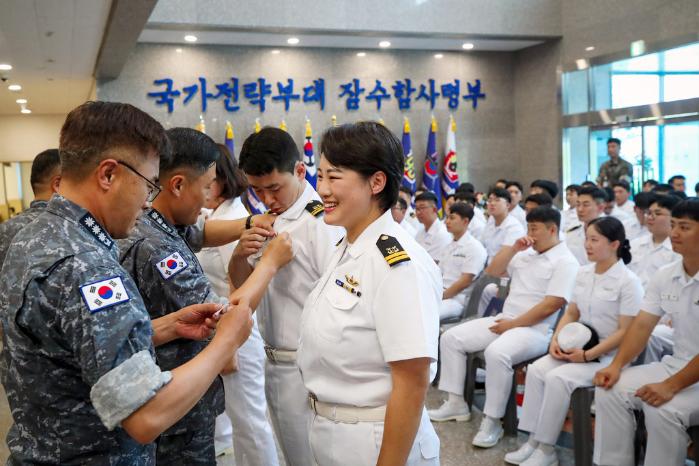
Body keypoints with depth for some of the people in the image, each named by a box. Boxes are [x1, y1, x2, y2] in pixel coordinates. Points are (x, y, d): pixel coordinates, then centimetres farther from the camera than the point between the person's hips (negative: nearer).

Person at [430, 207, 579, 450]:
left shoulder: (565, 262, -8)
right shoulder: (525, 254, 16)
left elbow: (551, 305, -17)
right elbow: (492, 271, 16)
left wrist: (513, 325, -16)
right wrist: (513, 248, 3)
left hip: (534, 330, -8)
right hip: (504, 320, 8)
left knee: (496, 353, -37)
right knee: (451, 338, -2)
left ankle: (492, 422, -21)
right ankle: (456, 403, 5)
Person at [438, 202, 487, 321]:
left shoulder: (474, 247, -6)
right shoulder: (449, 247, 20)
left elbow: (465, 282, -12)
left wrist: (439, 297, -13)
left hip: (457, 300, -7)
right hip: (441, 295, 7)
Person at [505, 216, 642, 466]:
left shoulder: (628, 282, -13)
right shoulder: (583, 273, 8)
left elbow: (626, 331, -16)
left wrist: (588, 355, -19)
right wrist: (556, 339, -4)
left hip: (609, 356, -7)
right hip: (576, 347, 7)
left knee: (558, 378, -26)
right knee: (536, 370, -15)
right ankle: (534, 440, -10)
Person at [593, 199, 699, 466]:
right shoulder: (664, 276, 4)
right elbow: (642, 326, 4)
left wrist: (671, 386, -26)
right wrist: (616, 365, -9)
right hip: (675, 364, 7)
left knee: (662, 408, -30)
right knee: (610, 390, -9)